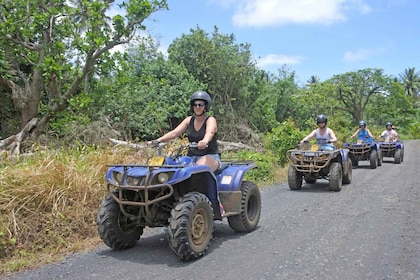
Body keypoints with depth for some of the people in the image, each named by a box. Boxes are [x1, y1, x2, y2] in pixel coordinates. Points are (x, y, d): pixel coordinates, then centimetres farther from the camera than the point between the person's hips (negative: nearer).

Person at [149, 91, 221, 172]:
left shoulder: (210, 120, -4)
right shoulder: (189, 120, 12)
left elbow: (210, 132, -28)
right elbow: (174, 133, 0)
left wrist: (205, 141, -52)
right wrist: (158, 140, -17)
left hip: (210, 156, -5)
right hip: (192, 156, 5)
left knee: (201, 167, -39)